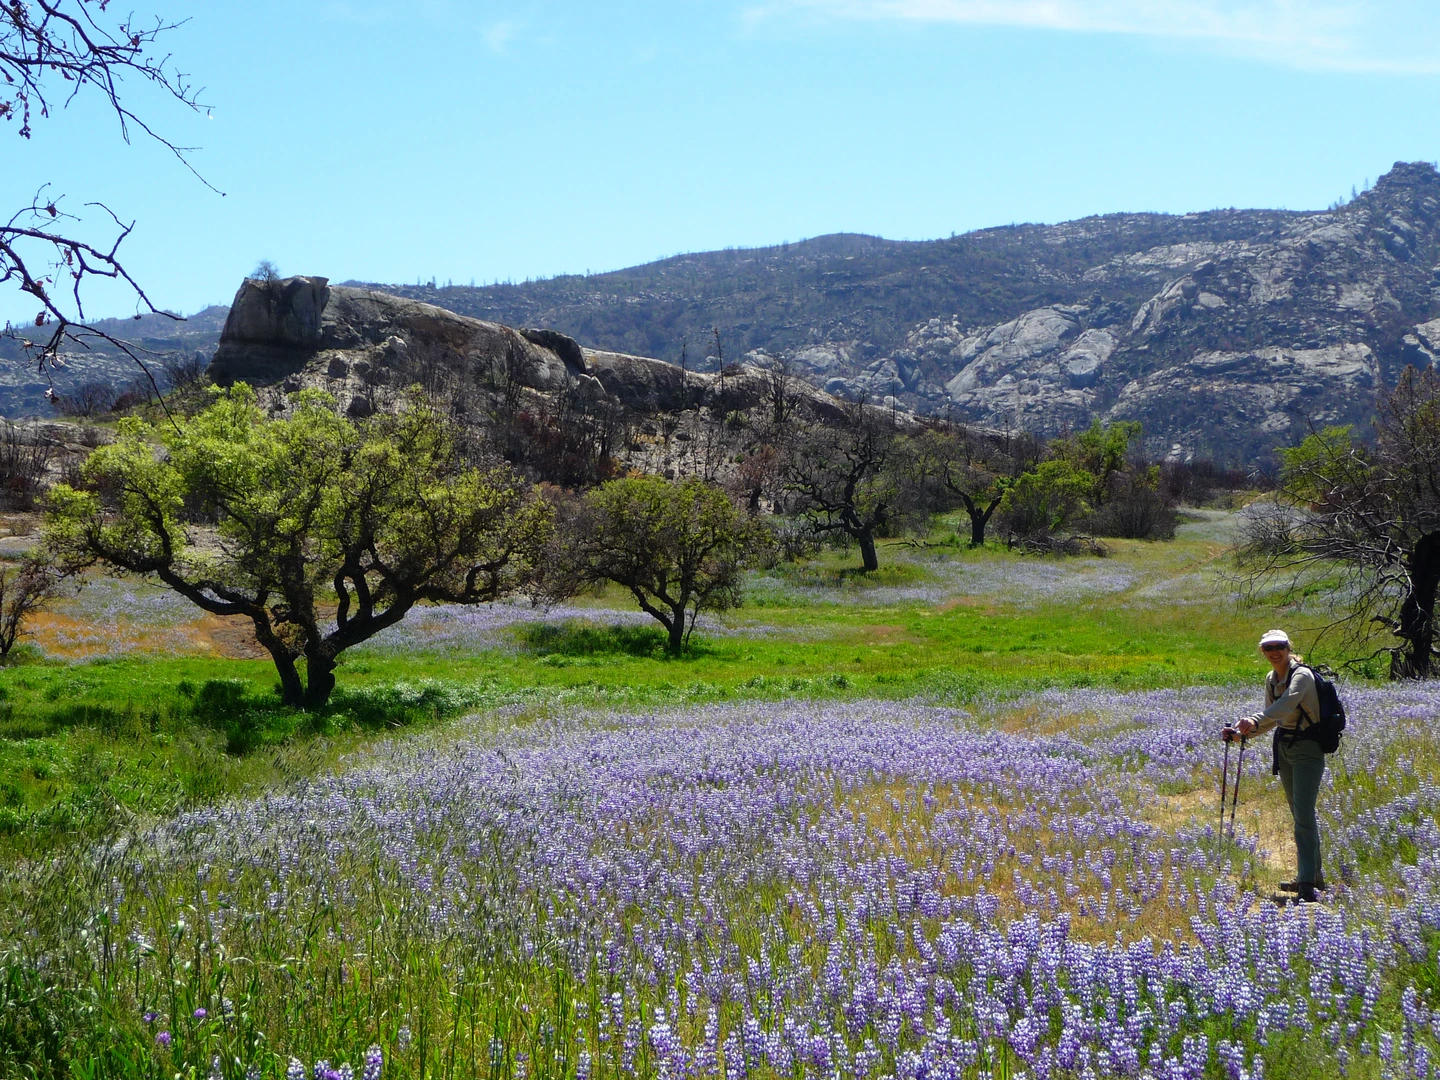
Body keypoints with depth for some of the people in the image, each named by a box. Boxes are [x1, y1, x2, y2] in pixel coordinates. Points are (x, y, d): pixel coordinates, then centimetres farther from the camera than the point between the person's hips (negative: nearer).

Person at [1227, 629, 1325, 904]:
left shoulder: (1301, 675, -16)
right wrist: (1240, 732, 3)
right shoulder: (1271, 680, 9)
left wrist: (1254, 720, -50)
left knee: (1304, 817, -15)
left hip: (1307, 749, -9)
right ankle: (1314, 876, 26)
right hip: (1284, 749, 9)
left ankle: (1307, 886, -18)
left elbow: (1287, 703, -36)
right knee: (1300, 816, 15)